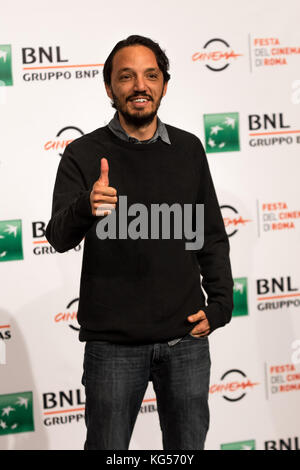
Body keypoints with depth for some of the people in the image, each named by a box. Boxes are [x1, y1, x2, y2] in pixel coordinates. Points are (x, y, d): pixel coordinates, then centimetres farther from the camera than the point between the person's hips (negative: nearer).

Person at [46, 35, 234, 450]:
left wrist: (220, 304, 3)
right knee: (107, 445, 8)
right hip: (113, 340, -3)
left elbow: (212, 235, 12)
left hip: (186, 337, 3)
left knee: (188, 445, 15)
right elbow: (58, 237, -13)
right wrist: (86, 208, -34)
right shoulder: (84, 154, -3)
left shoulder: (188, 149, 7)